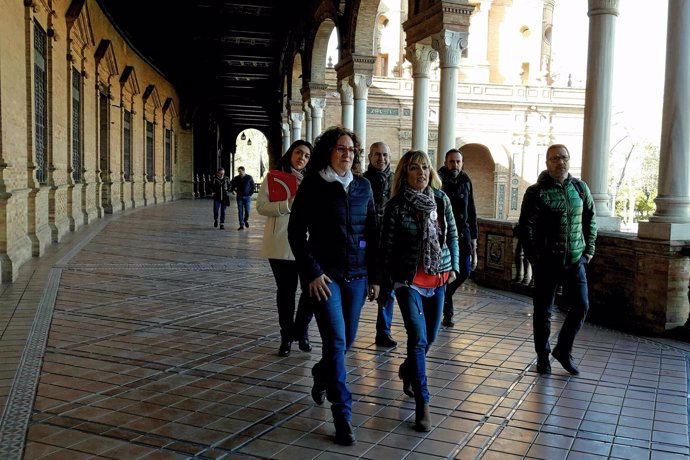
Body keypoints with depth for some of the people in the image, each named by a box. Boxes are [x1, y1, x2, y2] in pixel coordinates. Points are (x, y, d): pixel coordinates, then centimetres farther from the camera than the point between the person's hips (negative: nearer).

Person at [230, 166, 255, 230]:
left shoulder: (249, 178, -1)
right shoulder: (236, 178, 3)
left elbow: (253, 187, 6)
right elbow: (233, 187, 16)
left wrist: (250, 194, -1)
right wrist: (236, 191, 4)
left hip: (247, 197, -1)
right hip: (239, 197, 1)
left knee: (247, 210, -3)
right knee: (240, 211, -3)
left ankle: (246, 220, 26)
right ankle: (241, 225, 1)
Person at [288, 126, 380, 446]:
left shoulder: (363, 186, 6)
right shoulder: (312, 186, -5)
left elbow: (372, 234, 9)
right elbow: (296, 232, -4)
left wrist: (375, 276, 6)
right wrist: (312, 272, -12)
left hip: (357, 275, 4)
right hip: (324, 275, -4)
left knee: (347, 339, 14)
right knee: (336, 341, -8)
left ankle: (321, 374, 45)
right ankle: (343, 417, -1)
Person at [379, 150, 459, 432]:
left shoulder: (441, 199, 2)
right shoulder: (396, 205, -10)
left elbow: (452, 235, 12)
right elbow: (387, 245, -6)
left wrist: (454, 266, 11)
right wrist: (385, 279, -4)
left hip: (438, 277, 5)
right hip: (409, 279, -5)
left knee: (430, 336, 15)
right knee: (418, 338, -12)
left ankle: (408, 370, 46)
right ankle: (422, 404, -4)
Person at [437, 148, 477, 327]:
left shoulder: (466, 181, 9)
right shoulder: (439, 181, -7)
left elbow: (471, 211, 14)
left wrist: (473, 237, 12)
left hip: (463, 233, 5)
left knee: (465, 272, 4)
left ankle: (444, 296, 31)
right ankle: (447, 312, 12)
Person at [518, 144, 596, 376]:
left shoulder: (580, 188, 6)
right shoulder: (536, 192, -7)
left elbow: (590, 219, 15)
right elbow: (526, 227, -8)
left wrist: (589, 250, 9)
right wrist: (534, 259, -11)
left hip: (575, 260, 4)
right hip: (547, 261, -4)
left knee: (582, 305, 3)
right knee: (543, 310, 5)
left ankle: (563, 350, 22)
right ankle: (542, 356, 22)